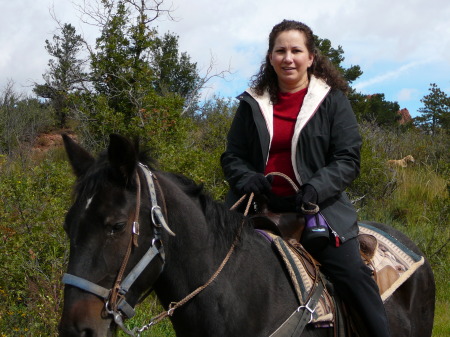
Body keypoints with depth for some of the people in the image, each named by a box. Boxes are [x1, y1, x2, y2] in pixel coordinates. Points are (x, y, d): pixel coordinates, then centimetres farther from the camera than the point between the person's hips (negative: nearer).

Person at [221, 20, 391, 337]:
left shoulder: (333, 100, 2)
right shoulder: (252, 103, 9)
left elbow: (348, 159, -3)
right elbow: (232, 156, 10)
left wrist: (316, 188, -21)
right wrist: (247, 179, -13)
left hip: (319, 205, -3)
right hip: (260, 205, 3)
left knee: (352, 272, -18)